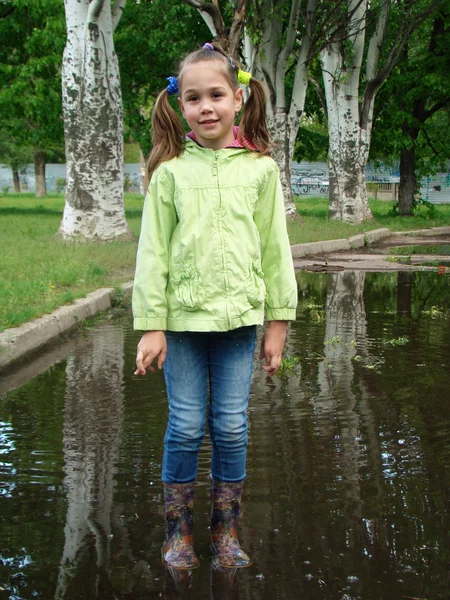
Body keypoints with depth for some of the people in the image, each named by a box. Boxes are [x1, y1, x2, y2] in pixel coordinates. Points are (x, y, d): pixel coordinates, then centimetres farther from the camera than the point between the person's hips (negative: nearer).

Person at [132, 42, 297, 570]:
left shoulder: (260, 168, 2)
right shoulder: (171, 170, -1)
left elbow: (275, 249, 5)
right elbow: (153, 250, 0)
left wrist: (277, 324, 5)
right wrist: (151, 325, -4)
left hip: (239, 317, 1)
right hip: (183, 317, -1)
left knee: (232, 428, 7)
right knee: (186, 427, 5)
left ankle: (226, 531, 24)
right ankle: (178, 532, 21)